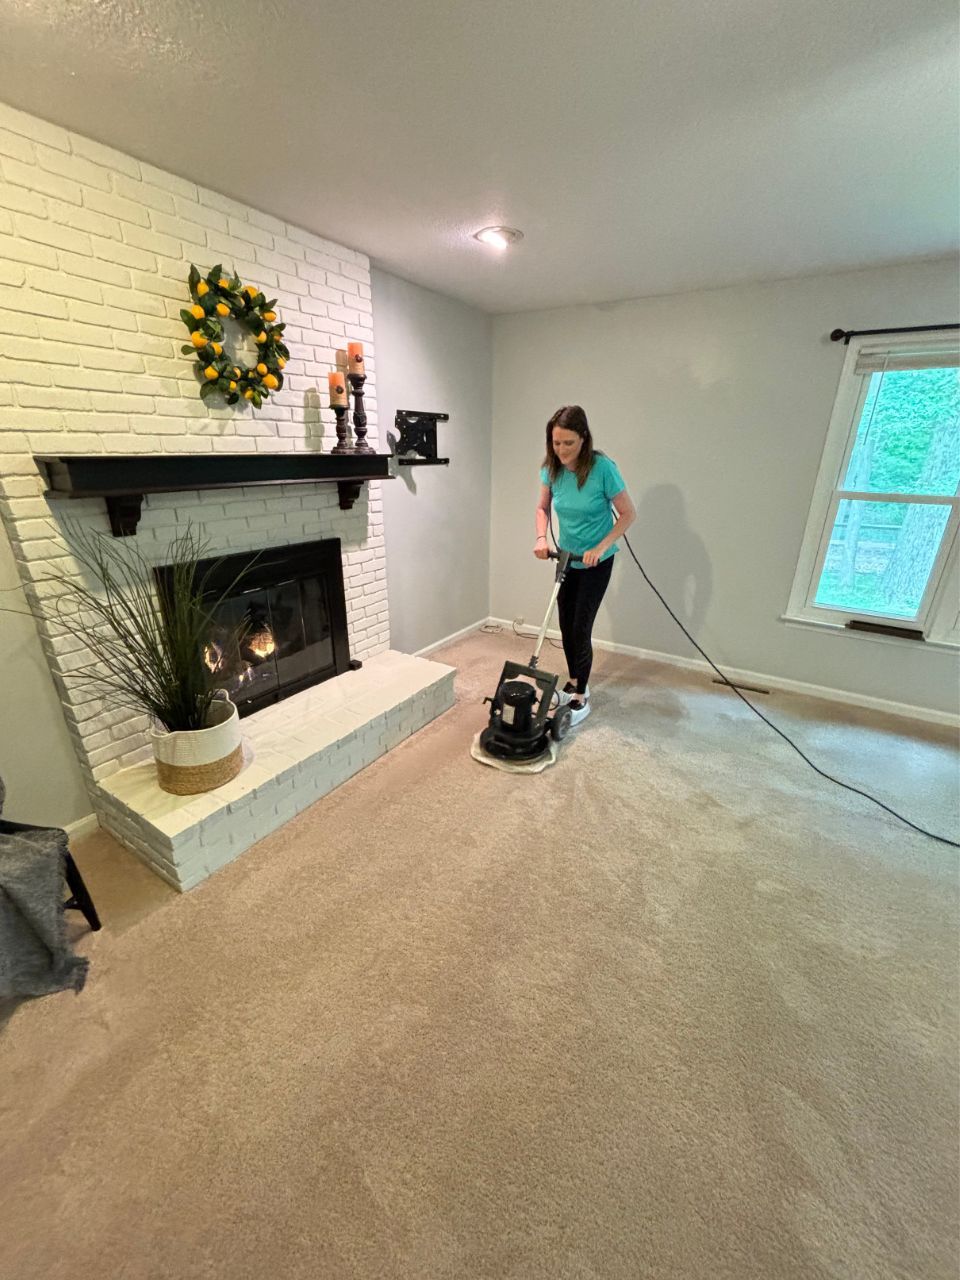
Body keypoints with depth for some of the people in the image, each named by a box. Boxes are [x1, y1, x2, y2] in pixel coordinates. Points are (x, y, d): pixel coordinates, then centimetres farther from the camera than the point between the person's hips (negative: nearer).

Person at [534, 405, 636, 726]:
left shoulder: (602, 468, -23)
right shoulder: (551, 468, -9)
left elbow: (628, 514, -16)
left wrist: (600, 548, -24)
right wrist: (541, 538, -13)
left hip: (596, 562, -5)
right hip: (567, 558, 5)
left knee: (581, 628, -6)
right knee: (566, 625, 11)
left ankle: (581, 699, 9)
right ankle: (575, 683, 31)